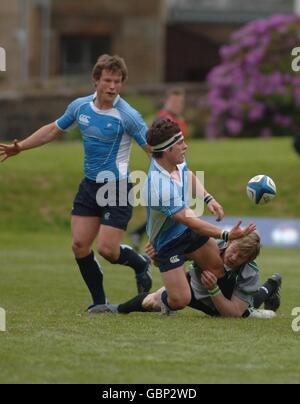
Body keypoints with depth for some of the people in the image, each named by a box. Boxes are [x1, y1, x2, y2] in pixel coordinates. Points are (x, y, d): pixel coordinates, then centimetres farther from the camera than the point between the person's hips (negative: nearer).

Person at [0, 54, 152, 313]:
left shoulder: (126, 115, -17)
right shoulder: (80, 107, 1)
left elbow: (153, 148, -17)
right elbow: (54, 130, 18)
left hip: (117, 188, -6)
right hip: (90, 185, 6)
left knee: (107, 249, -12)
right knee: (80, 245, -3)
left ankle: (141, 265, 20)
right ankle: (99, 301, 11)